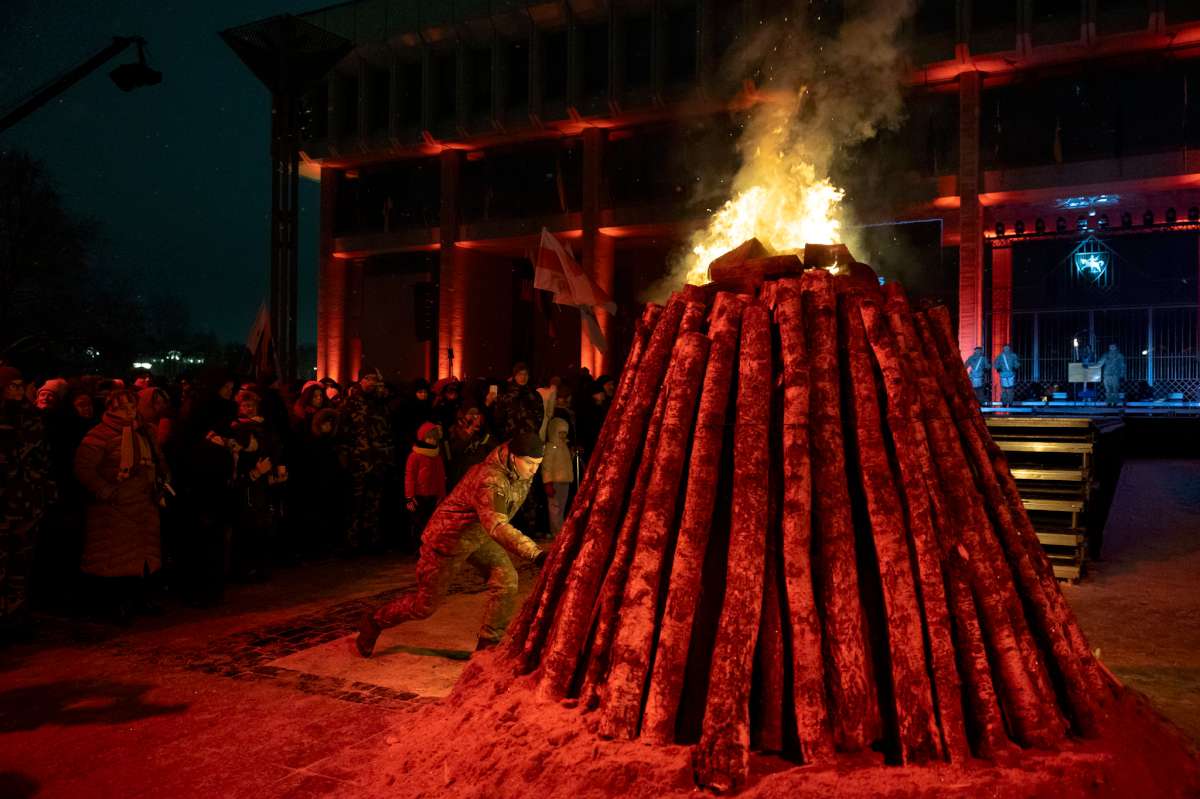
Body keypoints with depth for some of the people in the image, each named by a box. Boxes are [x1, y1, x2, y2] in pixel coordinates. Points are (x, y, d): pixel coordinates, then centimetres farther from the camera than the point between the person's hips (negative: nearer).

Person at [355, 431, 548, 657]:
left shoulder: (519, 467, -10)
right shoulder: (490, 481, -40)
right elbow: (497, 526, -55)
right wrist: (536, 554, -65)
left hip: (480, 534, 8)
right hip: (448, 537, -8)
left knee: (507, 580, -13)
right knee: (425, 605, 6)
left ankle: (487, 646, 1)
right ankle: (375, 622, 34)